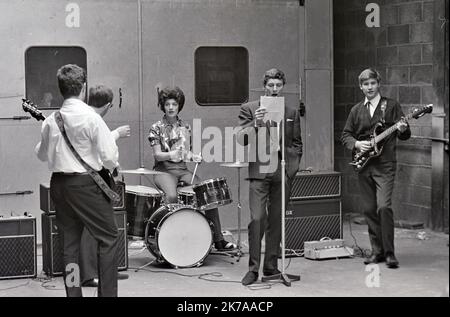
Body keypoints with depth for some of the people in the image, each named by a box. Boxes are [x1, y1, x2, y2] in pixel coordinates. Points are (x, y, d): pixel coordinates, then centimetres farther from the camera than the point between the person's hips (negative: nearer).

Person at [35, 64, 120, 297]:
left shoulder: (50, 121, 3)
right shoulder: (91, 118, -14)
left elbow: (42, 154, 16)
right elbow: (110, 157, -14)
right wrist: (110, 166, 7)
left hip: (58, 184, 6)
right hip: (86, 184, -6)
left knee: (69, 242, 13)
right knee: (108, 238, 4)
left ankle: (73, 292, 15)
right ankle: (107, 293, 1)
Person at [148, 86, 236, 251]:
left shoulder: (185, 127, 13)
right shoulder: (157, 128, 0)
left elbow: (186, 153, 16)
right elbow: (157, 155, -8)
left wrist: (194, 156, -7)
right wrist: (170, 154, -28)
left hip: (182, 169, 4)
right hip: (163, 170, -4)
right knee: (172, 196, -35)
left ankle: (218, 239, -7)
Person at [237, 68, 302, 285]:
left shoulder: (292, 113, 13)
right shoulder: (249, 109, 4)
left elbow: (297, 144, 18)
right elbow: (241, 139, -3)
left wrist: (292, 166, 5)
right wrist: (255, 124, -20)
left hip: (283, 173, 3)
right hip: (259, 172, -3)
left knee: (276, 221, 6)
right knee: (257, 219, -11)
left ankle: (271, 266, 15)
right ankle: (253, 269, -6)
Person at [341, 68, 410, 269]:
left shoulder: (391, 106, 3)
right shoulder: (356, 110, 13)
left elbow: (405, 134, 2)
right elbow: (345, 135, 14)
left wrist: (403, 130, -21)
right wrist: (356, 144, -6)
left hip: (384, 165, -4)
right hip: (363, 165, 4)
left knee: (384, 206, -17)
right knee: (369, 210, 6)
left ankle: (389, 253, -10)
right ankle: (377, 251, 17)